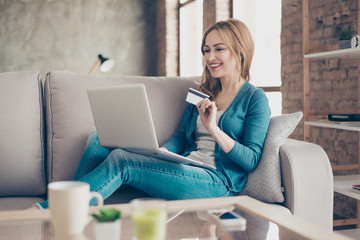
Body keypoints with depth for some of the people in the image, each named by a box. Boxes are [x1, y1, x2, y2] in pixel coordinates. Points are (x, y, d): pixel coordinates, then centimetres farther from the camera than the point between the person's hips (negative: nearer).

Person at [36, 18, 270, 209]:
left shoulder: (255, 99, -1)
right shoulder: (203, 94, 20)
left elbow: (252, 160, -9)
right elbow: (181, 137, 16)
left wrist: (213, 128, -20)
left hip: (218, 181, -7)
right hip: (187, 169, 7)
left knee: (121, 161, -25)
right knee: (99, 140, -6)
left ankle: (44, 211, -19)